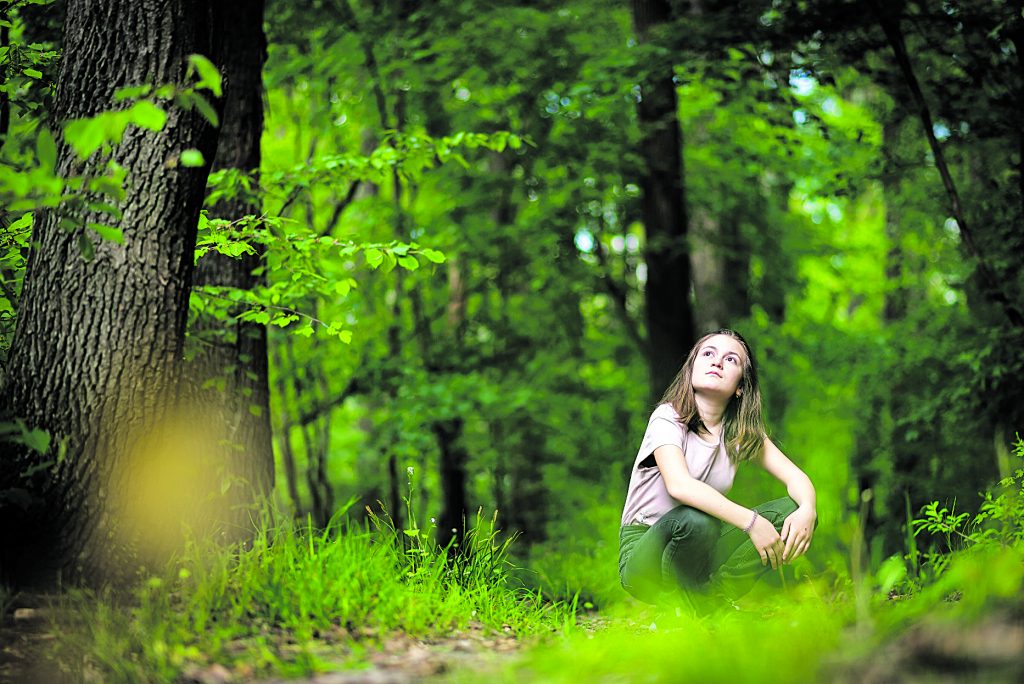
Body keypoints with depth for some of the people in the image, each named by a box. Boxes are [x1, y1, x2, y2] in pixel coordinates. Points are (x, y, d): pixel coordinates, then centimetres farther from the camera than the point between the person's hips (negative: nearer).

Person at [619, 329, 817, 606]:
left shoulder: (741, 431, 4)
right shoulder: (668, 417, -13)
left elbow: (795, 476, 0)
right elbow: (679, 485, -31)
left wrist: (807, 510, -25)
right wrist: (751, 521, -37)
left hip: (699, 549, 5)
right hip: (644, 560, -5)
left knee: (793, 510, -12)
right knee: (695, 520, -38)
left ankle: (711, 598, -14)